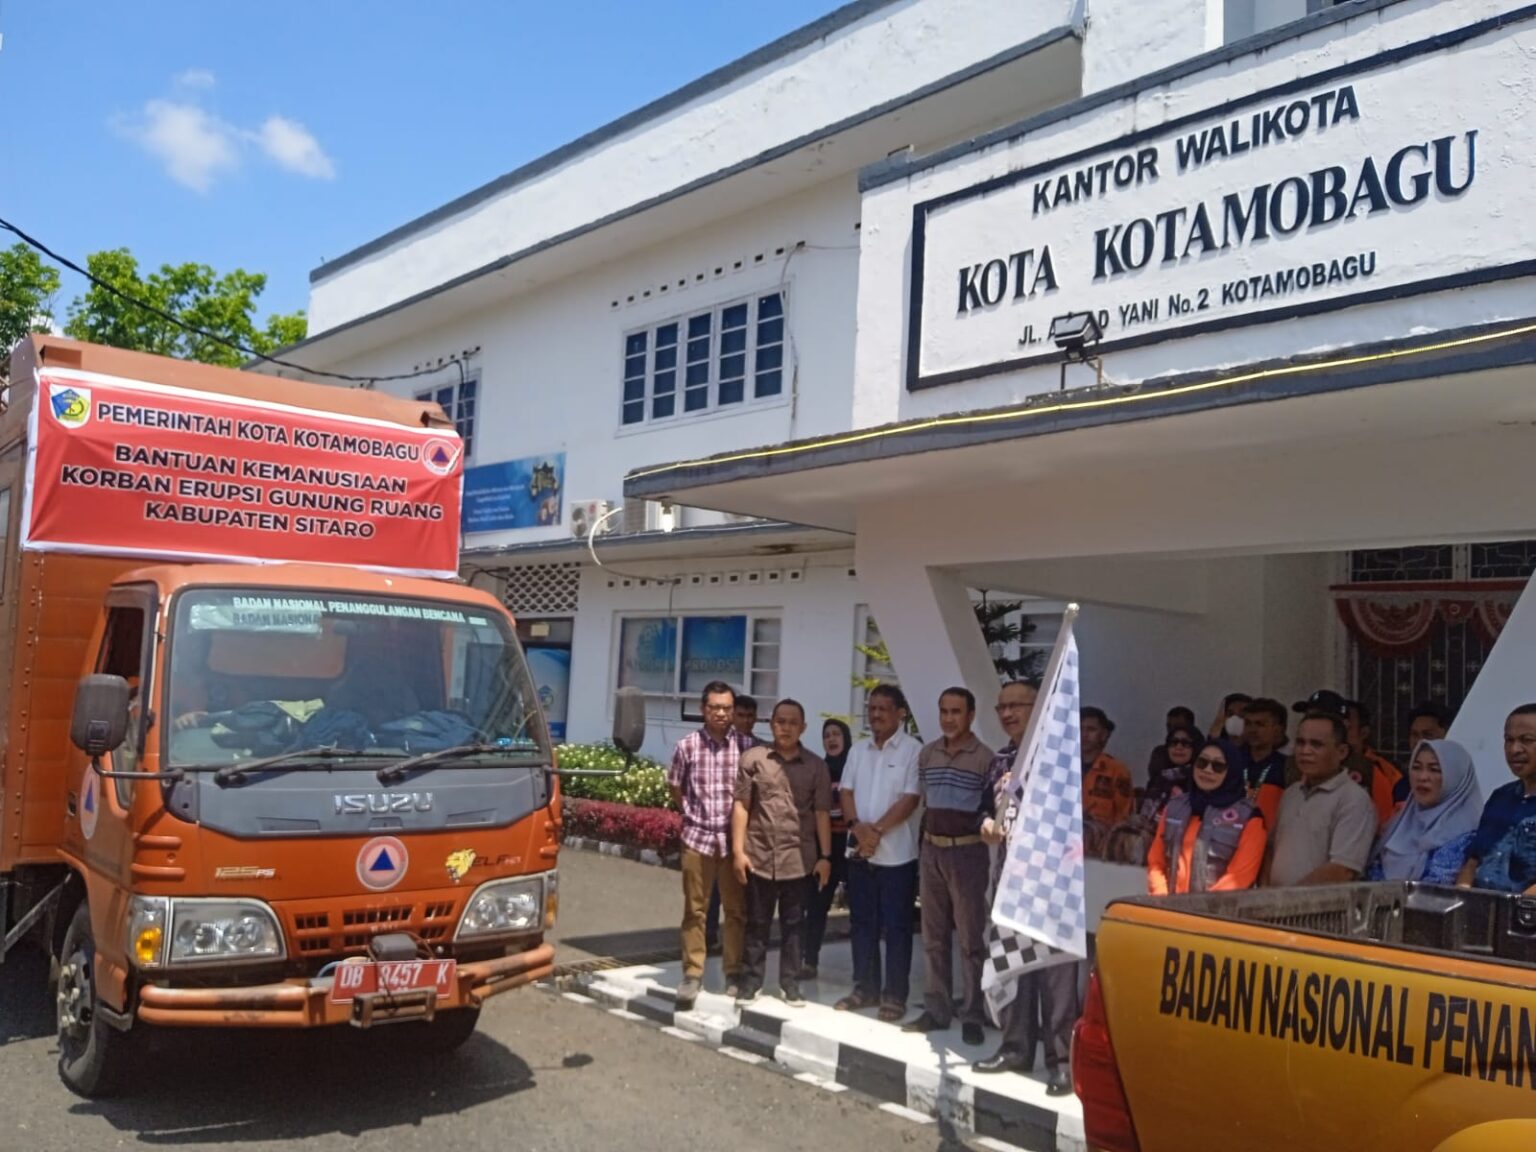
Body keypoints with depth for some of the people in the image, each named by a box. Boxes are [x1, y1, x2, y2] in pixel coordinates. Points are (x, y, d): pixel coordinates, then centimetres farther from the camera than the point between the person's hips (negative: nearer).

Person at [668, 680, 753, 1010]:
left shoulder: (745, 746, -4)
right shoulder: (687, 745, -2)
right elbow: (675, 786, 13)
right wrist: (691, 812, 8)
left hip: (733, 837, 0)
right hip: (697, 836, 0)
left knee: (736, 909, 6)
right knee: (694, 909, 7)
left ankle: (734, 973, 16)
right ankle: (692, 973, 14)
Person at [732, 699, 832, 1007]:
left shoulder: (816, 765, 2)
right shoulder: (753, 758, -1)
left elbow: (822, 813, 2)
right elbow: (741, 806, 0)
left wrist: (825, 856, -2)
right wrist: (739, 850, -4)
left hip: (798, 858, 1)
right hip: (759, 855, 0)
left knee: (793, 924, 9)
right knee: (756, 923, 10)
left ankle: (790, 984, 20)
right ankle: (750, 981, 21)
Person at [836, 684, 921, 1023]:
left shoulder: (913, 751, -7)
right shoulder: (858, 750, 10)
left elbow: (910, 799, -13)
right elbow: (846, 793, 7)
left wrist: (878, 830, -17)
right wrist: (857, 827, -10)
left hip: (896, 853, -5)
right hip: (859, 851, 6)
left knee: (896, 926, 1)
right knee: (862, 923, 11)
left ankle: (895, 995, 9)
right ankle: (865, 988, 21)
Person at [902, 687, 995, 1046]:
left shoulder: (985, 758, -7)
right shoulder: (926, 754, 8)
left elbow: (993, 809, -5)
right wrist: (924, 843, 11)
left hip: (968, 852, -5)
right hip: (931, 850, 5)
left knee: (971, 937, 1)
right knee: (934, 936, 11)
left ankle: (973, 1016, 8)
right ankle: (936, 1009, 20)